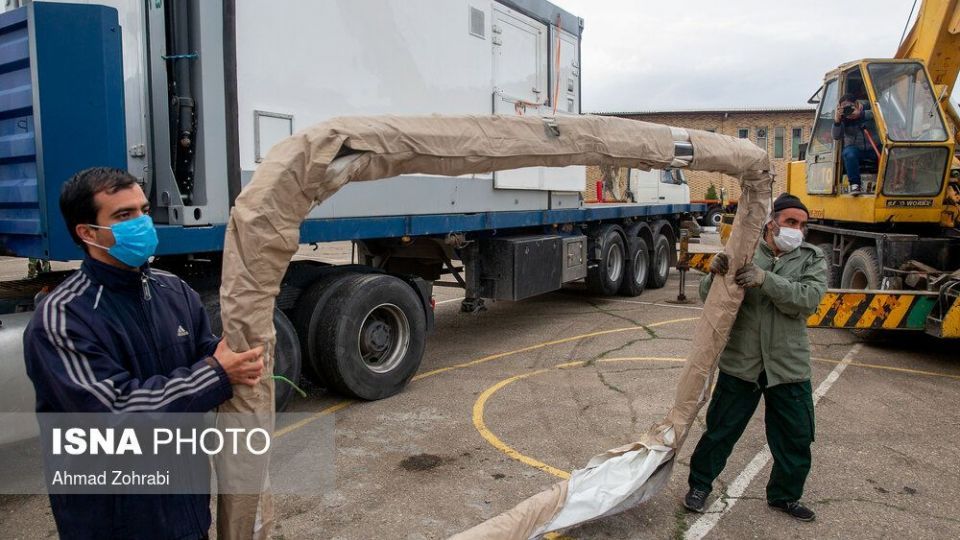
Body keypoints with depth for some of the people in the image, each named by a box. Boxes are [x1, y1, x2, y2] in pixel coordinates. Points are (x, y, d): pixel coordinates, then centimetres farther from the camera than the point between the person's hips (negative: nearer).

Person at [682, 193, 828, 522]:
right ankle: (700, 484, 31)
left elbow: (809, 299, -18)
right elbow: (709, 299, -4)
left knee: (796, 438, 14)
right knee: (720, 429, 10)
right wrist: (715, 275, -26)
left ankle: (785, 494, 37)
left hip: (788, 367, 2)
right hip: (740, 363, -2)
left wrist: (765, 279, -30)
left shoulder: (812, 260, 1)